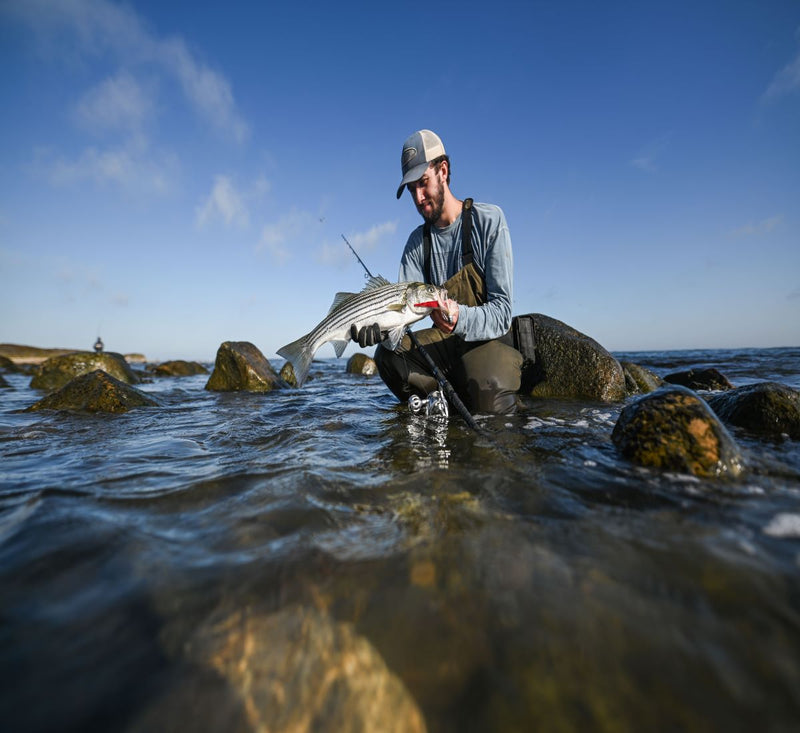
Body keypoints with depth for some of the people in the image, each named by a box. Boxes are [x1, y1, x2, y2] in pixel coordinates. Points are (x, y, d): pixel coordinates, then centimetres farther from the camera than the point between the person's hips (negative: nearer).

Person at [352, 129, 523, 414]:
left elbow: (502, 311, -16)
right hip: (444, 341, 5)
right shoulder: (417, 241, 6)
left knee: (489, 403, -32)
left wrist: (460, 318, -36)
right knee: (387, 355, -17)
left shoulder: (489, 219, -10)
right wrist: (380, 325, -29)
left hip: (489, 340, -4)